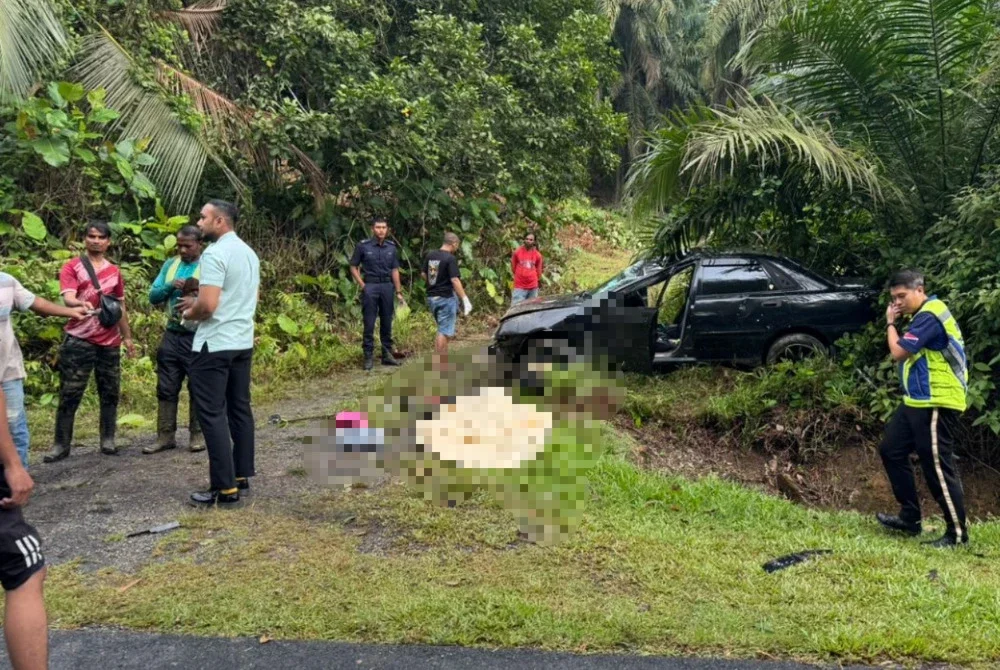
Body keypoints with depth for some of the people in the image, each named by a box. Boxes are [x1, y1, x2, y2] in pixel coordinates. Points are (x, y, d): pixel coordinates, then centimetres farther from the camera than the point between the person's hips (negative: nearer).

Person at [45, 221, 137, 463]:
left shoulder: (114, 271, 13)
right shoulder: (71, 267, 0)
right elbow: (68, 298, -16)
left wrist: (127, 337, 18)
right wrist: (81, 304, -39)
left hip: (110, 341, 4)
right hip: (79, 340, -4)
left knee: (110, 393, 6)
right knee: (69, 394, -1)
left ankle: (108, 440, 15)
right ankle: (61, 444, 5)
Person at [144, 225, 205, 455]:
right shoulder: (170, 265, 11)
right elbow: (153, 296, 8)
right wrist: (170, 286, -10)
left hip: (198, 336, -5)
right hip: (172, 335, 5)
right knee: (167, 388, 7)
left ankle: (197, 434, 14)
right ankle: (166, 436, 14)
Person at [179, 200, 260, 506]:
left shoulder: (215, 254, -17)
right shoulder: (248, 252, 13)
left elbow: (208, 305, -23)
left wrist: (189, 312, -2)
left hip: (215, 345, -9)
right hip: (243, 341, 9)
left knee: (213, 414, -4)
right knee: (240, 408, 13)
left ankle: (224, 487, -3)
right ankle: (242, 475, 19)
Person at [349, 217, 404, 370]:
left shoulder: (392, 247, 6)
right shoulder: (363, 246, -4)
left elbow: (395, 270, 9)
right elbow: (353, 267, 3)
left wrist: (399, 291, 6)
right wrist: (362, 285, -6)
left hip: (387, 286, 3)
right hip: (370, 287, -3)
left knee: (387, 322, 9)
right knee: (369, 323, -1)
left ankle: (387, 355, 17)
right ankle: (368, 356, 5)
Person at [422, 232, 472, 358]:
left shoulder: (430, 256, 6)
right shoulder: (450, 259, -15)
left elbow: (424, 274, 15)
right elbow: (455, 280, -20)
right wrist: (465, 299, -19)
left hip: (431, 297, 8)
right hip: (446, 298, -8)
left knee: (443, 330, 18)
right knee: (444, 332, -2)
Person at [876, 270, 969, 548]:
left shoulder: (929, 316, -18)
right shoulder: (924, 315, 15)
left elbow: (898, 353, -20)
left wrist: (890, 323, -8)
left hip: (936, 404, -11)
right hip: (918, 402, 11)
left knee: (937, 467, -4)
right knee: (891, 450, 13)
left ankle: (957, 533, 8)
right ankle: (910, 518, 20)